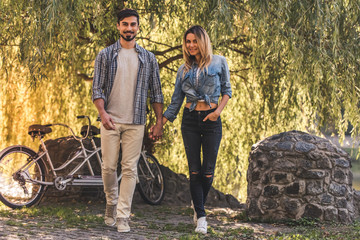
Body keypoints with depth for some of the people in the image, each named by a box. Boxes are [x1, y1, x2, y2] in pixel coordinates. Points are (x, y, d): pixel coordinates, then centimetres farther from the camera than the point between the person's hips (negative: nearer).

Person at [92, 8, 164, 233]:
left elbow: (156, 92, 10)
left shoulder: (148, 58, 8)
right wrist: (102, 112, -16)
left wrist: (159, 121, 3)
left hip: (135, 122, 0)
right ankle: (111, 204, 26)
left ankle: (123, 216, -1)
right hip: (110, 121, 0)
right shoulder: (106, 55, 5)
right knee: (109, 167, 2)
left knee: (130, 169, -3)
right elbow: (97, 88, 0)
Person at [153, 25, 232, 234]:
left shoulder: (219, 62, 2)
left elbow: (227, 90, 5)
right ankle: (201, 218, 0)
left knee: (208, 171, -2)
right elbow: (176, 100, 11)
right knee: (195, 170, -3)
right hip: (190, 120, 2)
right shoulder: (184, 69, 9)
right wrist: (160, 124, 6)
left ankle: (198, 207, 24)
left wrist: (218, 111, -12)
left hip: (211, 120, -2)